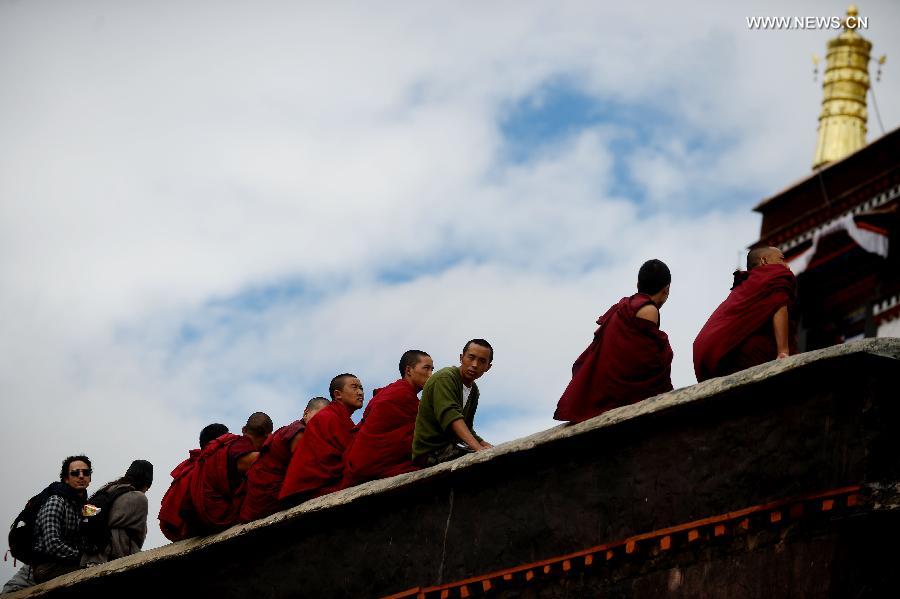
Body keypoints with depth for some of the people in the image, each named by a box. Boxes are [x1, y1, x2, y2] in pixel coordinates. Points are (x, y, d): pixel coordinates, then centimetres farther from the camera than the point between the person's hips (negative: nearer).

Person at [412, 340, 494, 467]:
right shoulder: (445, 378, -11)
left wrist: (486, 445, 0)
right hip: (431, 451, -10)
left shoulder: (473, 390, 17)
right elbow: (450, 416, -28)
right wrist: (478, 448, -42)